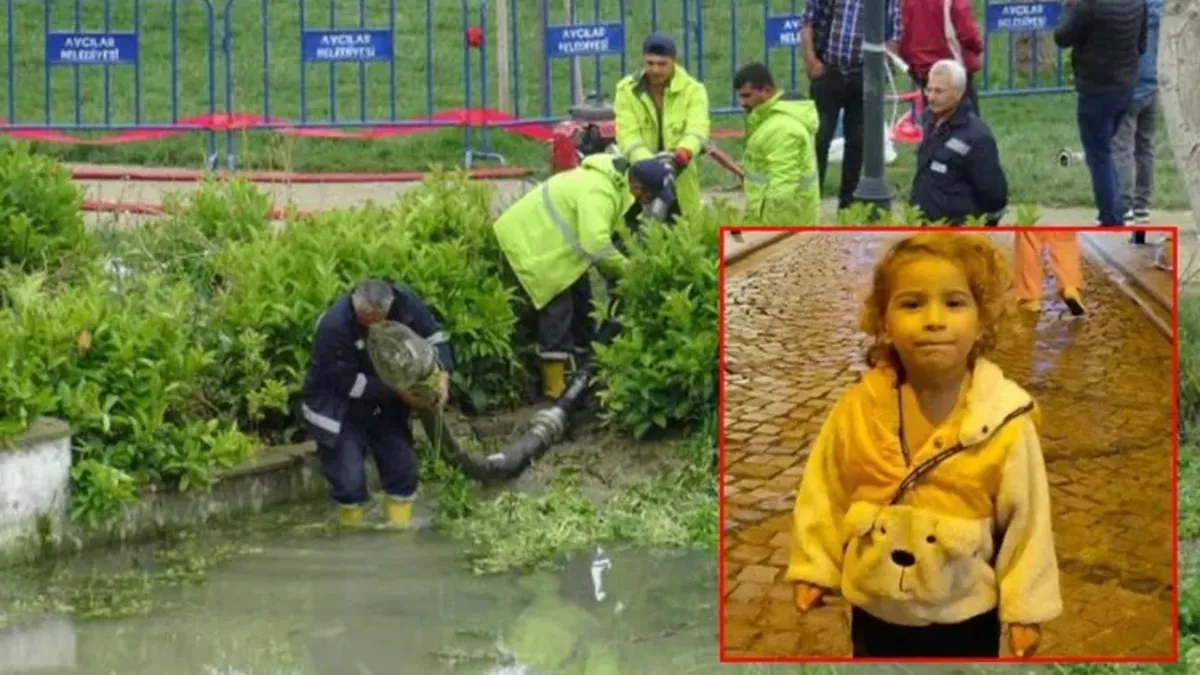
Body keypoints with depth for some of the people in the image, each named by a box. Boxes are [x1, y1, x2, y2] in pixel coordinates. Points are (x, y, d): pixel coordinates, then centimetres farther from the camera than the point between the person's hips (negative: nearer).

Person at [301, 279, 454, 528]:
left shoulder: (404, 302, -20)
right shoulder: (333, 327, -33)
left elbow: (433, 335, -5)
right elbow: (349, 383, -26)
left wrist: (443, 375, -20)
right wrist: (397, 391, -28)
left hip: (383, 405, 5)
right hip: (338, 409, -5)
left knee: (403, 467, 4)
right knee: (350, 480, -10)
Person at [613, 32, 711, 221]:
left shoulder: (692, 89, -3)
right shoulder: (626, 90, -1)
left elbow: (697, 128, -20)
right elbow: (627, 135, -13)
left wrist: (684, 152, -44)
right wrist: (648, 162, -33)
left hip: (680, 183, 0)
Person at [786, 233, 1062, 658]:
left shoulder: (1005, 421, -18)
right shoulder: (857, 409, -12)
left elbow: (1026, 518, -10)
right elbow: (824, 494, 1)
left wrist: (1025, 607, -7)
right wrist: (814, 567, 3)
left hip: (964, 618, -2)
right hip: (875, 614, 2)